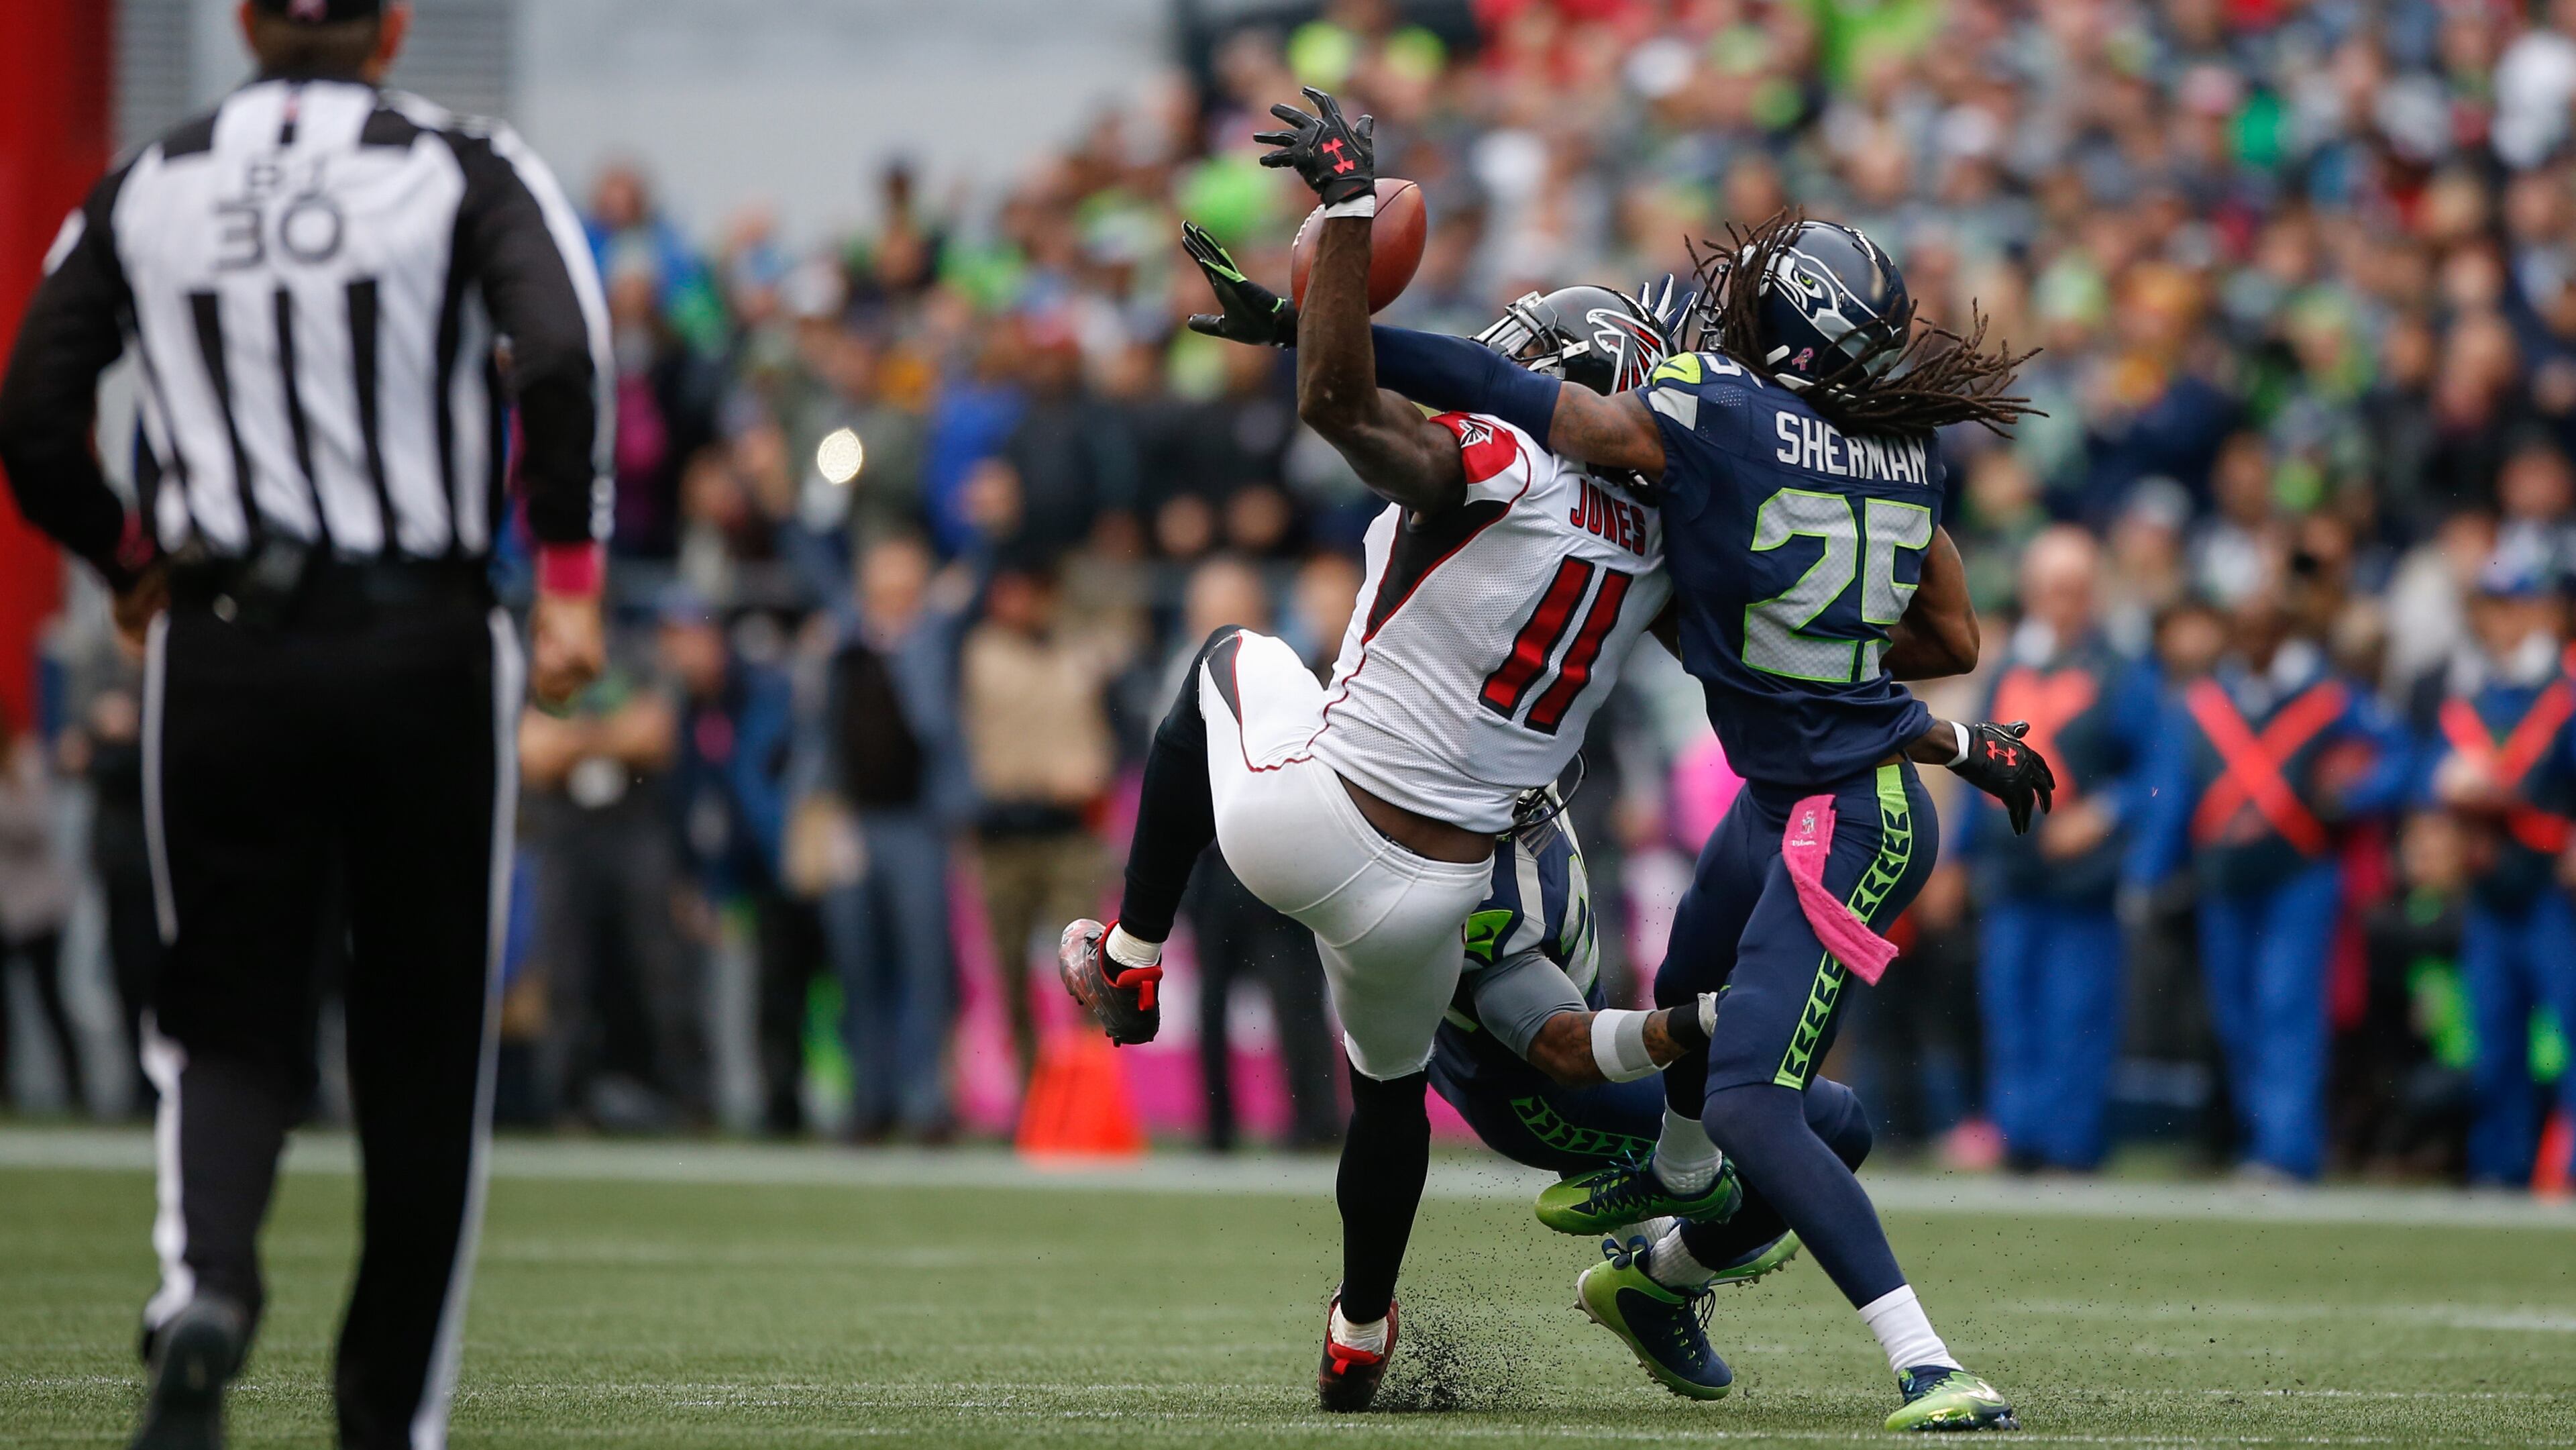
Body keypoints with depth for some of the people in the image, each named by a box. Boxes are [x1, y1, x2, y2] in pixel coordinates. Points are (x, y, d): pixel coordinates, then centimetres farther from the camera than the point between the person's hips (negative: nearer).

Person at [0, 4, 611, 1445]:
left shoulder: (143, 192, 5)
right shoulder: (465, 173, -3)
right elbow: (559, 358, -18)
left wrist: (136, 564, 19)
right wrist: (571, 577, -12)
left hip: (221, 660, 2)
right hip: (422, 649, -2)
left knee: (231, 1017, 10)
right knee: (425, 1050, 11)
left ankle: (204, 1281, -20)